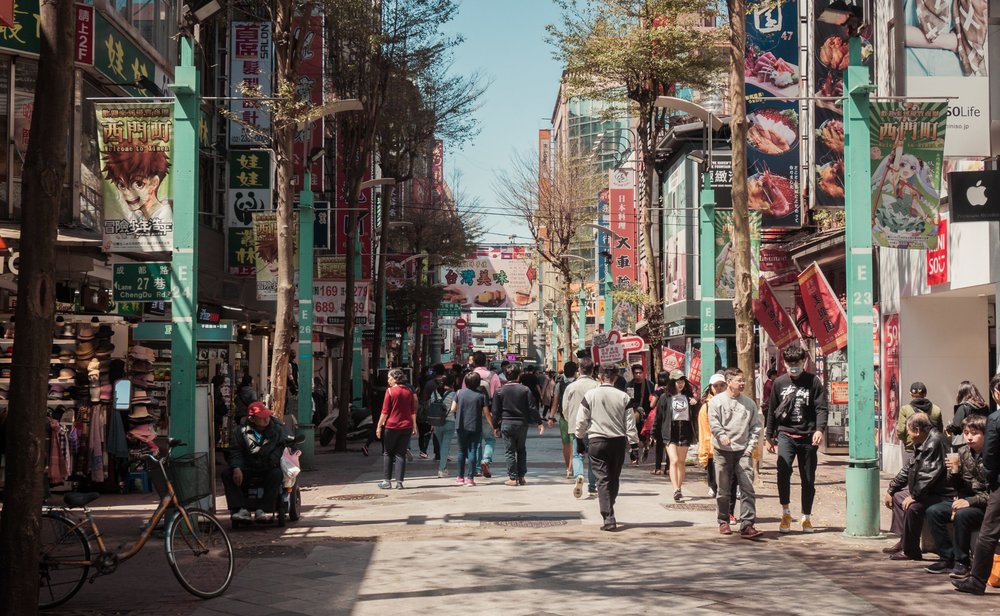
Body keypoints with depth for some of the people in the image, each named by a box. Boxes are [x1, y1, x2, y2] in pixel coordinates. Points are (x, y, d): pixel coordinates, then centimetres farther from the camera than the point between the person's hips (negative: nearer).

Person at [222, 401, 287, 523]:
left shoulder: (277, 428, -1)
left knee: (277, 474, -36)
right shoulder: (241, 430, -2)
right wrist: (236, 468, -23)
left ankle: (262, 510, -34)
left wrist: (273, 460, -20)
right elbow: (235, 451, -5)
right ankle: (241, 509, -30)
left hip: (269, 468, -1)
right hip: (248, 469, 1)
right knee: (227, 474, -22)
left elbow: (280, 447, -1)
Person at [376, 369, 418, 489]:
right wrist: (414, 426, 14)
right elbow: (413, 411, 8)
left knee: (387, 453, 9)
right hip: (406, 426, 4)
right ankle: (399, 482, 2)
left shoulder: (390, 391, -8)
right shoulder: (409, 391, 5)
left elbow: (385, 411, -8)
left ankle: (387, 481, 8)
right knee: (401, 454, 7)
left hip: (392, 426, -4)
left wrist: (379, 426, -2)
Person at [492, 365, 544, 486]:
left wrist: (496, 426, 10)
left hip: (506, 424, -1)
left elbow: (496, 411, 1)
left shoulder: (500, 391, -1)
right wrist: (539, 422, 5)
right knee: (521, 450, 14)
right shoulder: (525, 390, -1)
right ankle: (521, 477, 13)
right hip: (522, 424, 1)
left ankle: (513, 478, -1)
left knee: (510, 451, 2)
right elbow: (532, 408, -2)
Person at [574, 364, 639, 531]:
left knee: (603, 479, -3)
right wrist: (634, 445, 6)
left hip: (597, 441, -2)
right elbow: (630, 424, 0)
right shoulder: (624, 397, 0)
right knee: (614, 479, 17)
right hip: (618, 441, 2)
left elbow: (581, 421, 0)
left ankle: (608, 518, -14)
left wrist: (579, 439, 13)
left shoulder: (590, 395, -3)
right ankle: (608, 510, 31)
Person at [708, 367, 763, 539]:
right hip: (723, 451, -2)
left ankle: (747, 525, -11)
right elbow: (714, 423, -6)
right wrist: (722, 436, -23)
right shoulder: (717, 401, 2)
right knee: (724, 490, 8)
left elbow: (756, 426, 11)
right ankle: (723, 521, 23)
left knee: (747, 488, -9)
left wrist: (751, 446, 0)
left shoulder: (749, 403, 10)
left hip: (743, 451, 2)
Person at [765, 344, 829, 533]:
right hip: (785, 434, 0)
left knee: (808, 479, 7)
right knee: (783, 470, -21)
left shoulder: (813, 381, -1)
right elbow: (772, 411, 13)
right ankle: (786, 512, -6)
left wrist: (819, 429, -23)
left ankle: (806, 517, 23)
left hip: (807, 436, 0)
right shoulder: (779, 383, 6)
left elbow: (821, 408, -6)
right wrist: (769, 436, 14)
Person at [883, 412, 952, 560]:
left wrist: (914, 496, -21)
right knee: (898, 496, 20)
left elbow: (929, 475, -27)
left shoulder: (935, 442, -22)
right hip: (926, 492, 12)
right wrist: (890, 490, 18)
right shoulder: (921, 444, 12)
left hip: (943, 495, -12)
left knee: (913, 507, -31)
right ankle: (903, 541, 18)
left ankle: (910, 551, -16)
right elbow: (908, 469, 20)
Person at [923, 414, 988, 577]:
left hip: (985, 506, -7)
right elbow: (959, 487, 9)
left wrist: (971, 501, -24)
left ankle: (962, 562, -17)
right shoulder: (963, 452, 4)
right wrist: (954, 472, -12)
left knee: (961, 515, -33)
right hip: (965, 499, 7)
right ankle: (947, 557, -3)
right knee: (933, 511, -11)